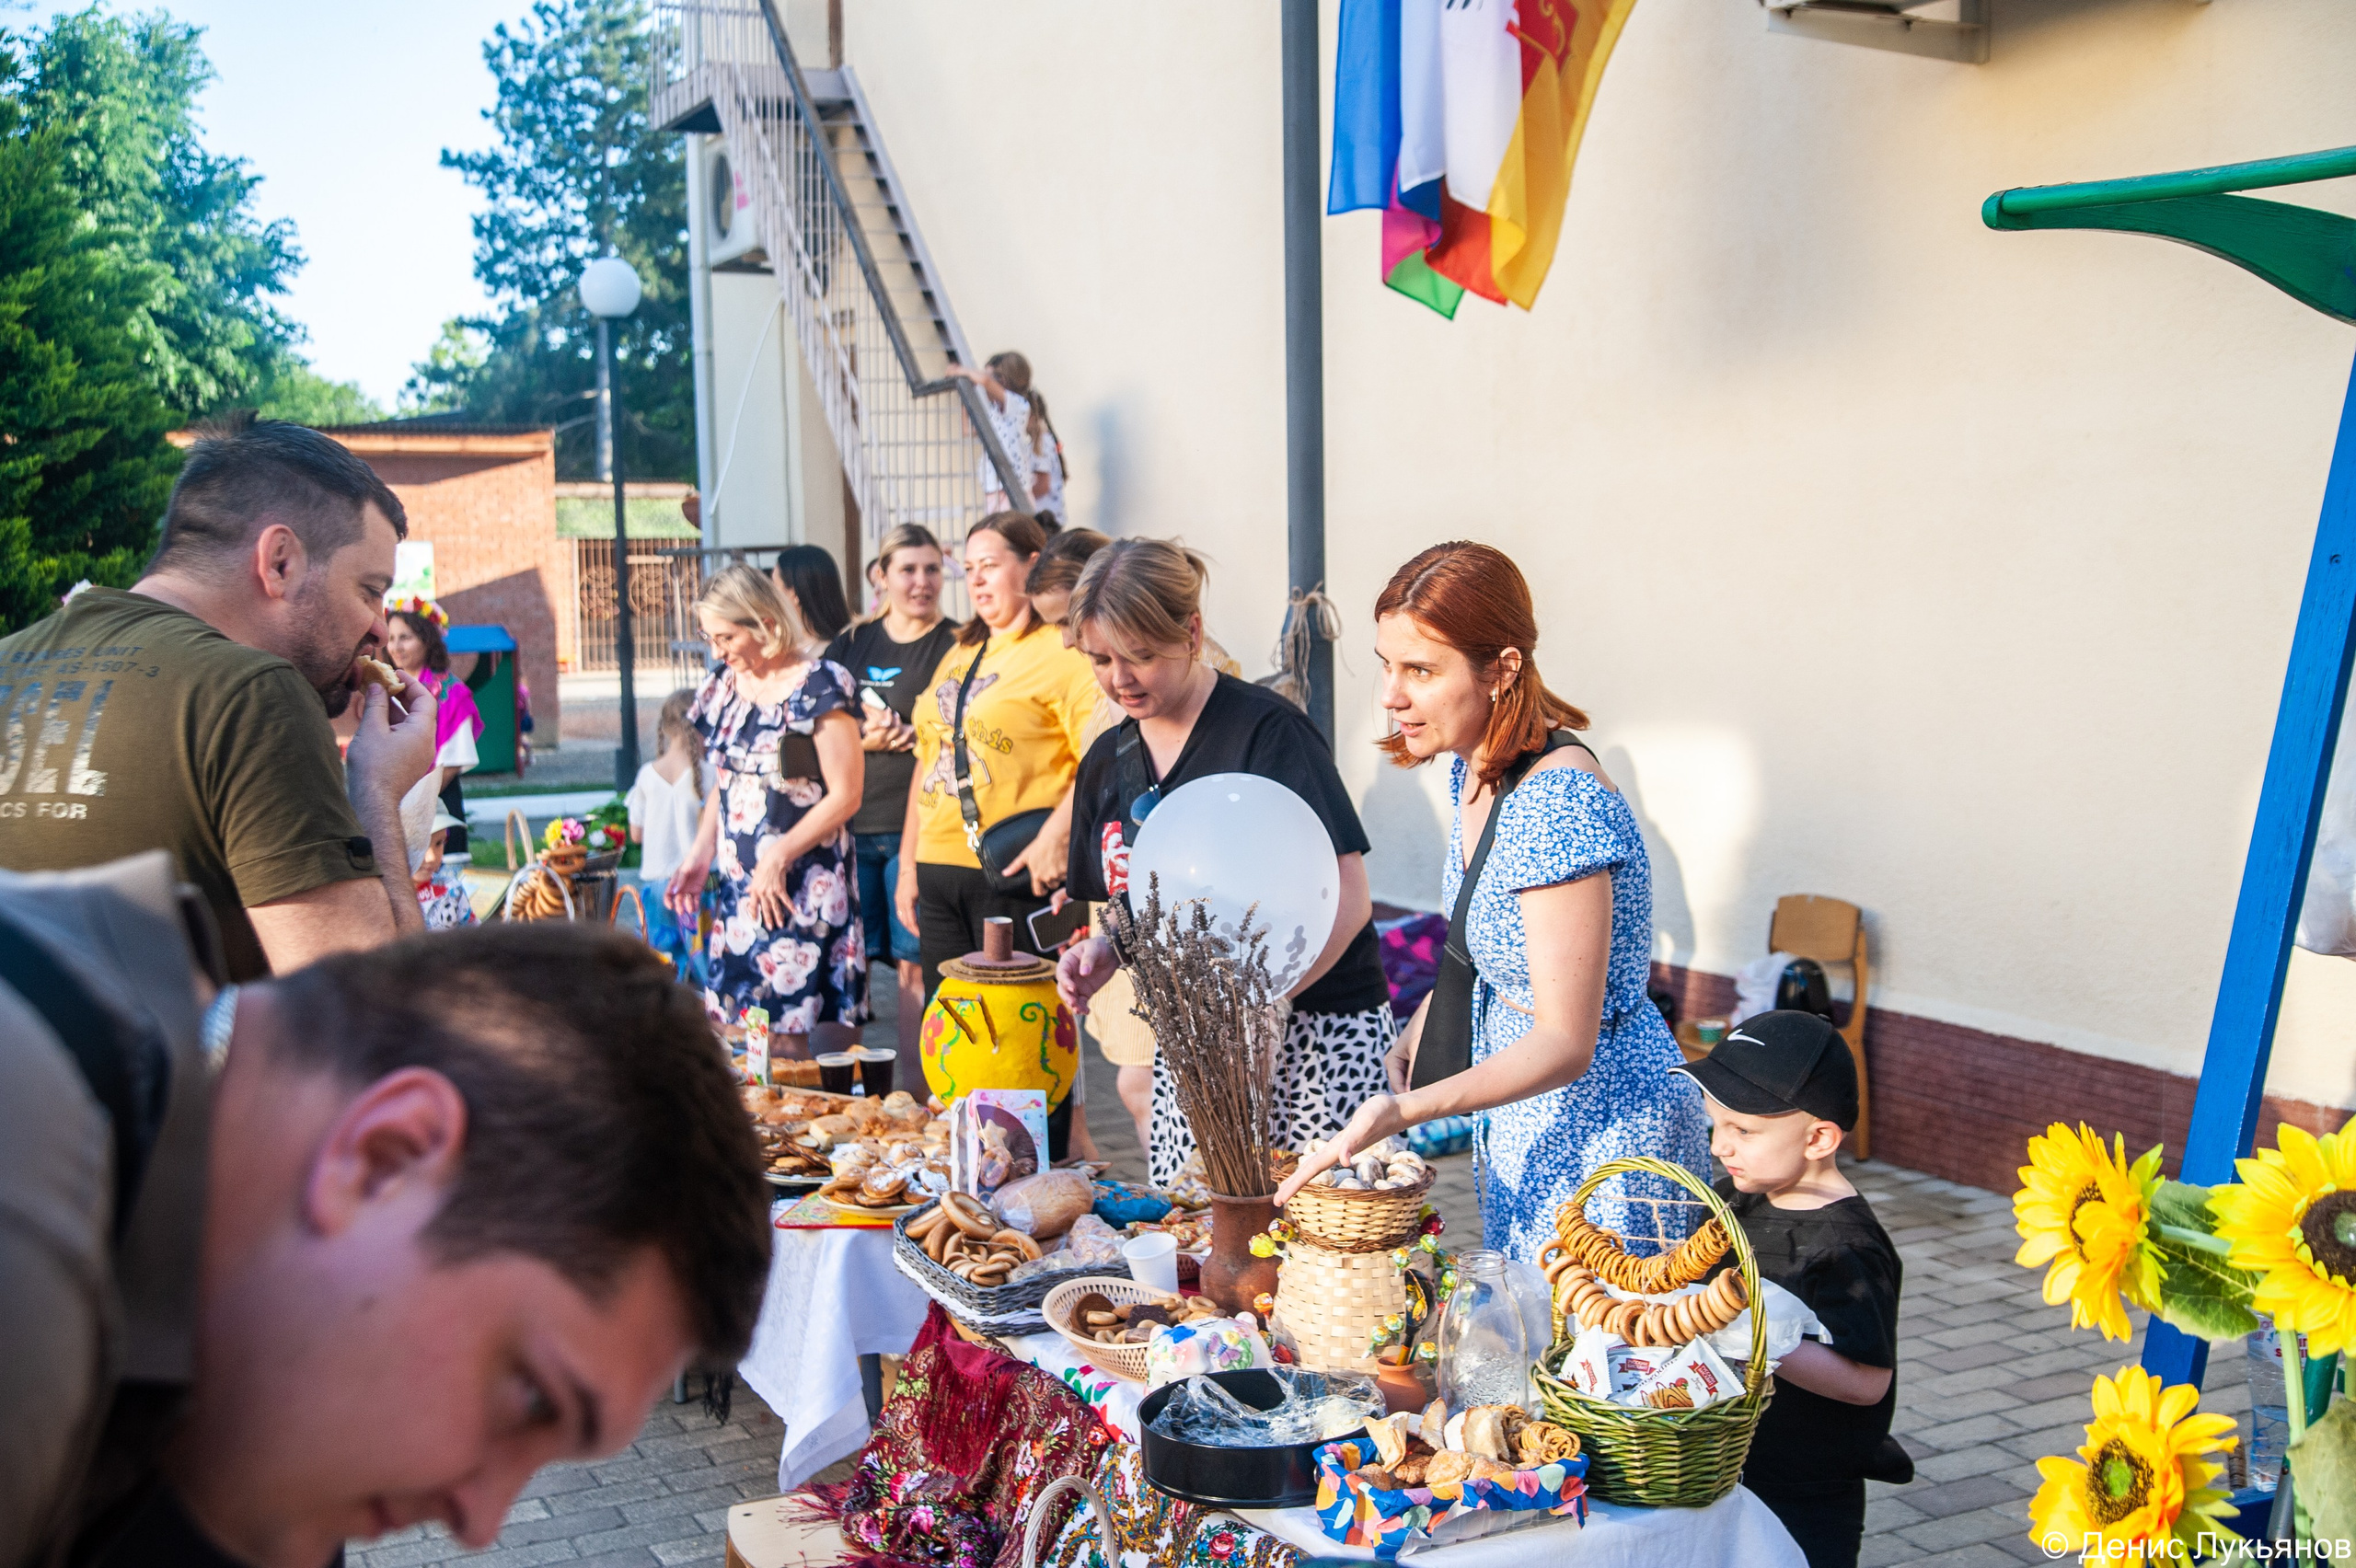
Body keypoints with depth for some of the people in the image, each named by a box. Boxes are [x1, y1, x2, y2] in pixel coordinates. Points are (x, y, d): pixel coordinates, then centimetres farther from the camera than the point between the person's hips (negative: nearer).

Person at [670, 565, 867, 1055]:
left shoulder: (819, 686, -9)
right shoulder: (724, 685, 11)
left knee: (793, 1037, -9)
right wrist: (699, 857, 6)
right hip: (737, 887, 6)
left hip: (802, 890, -6)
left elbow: (845, 795, -11)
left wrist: (779, 857, -14)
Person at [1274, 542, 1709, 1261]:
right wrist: (1425, 1022, 3)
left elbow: (1565, 1044, -29)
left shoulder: (1557, 805, -27)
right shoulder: (1474, 768, 0)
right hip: (1524, 1124, 9)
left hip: (1603, 1137, -9)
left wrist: (1404, 1111, -38)